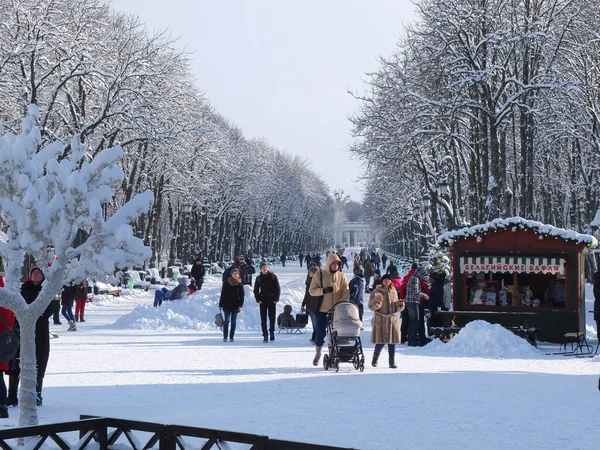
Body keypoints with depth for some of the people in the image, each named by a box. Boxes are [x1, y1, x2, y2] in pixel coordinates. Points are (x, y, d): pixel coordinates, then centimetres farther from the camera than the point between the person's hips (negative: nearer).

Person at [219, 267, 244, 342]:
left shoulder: (240, 284, 4)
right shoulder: (226, 283, 0)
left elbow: (242, 296, 4)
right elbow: (223, 294, 2)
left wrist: (240, 305, -7)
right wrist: (220, 305, 0)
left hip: (235, 306, 1)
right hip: (227, 305, -1)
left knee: (233, 322, 4)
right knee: (227, 321, -5)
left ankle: (231, 337, 9)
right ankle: (225, 337, -1)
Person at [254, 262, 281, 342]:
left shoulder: (273, 276, 2)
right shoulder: (259, 278, 6)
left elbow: (278, 288, 1)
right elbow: (256, 290, 10)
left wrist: (276, 299, -6)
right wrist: (258, 299, -2)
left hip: (272, 301, -1)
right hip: (263, 301, 1)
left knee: (272, 317, 3)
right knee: (263, 319, -2)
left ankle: (272, 331, 24)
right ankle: (265, 335, -1)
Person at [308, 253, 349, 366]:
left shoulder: (341, 276, 2)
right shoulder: (319, 275, -3)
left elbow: (346, 291, -4)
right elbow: (311, 290, -5)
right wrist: (324, 290, -20)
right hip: (321, 310, -1)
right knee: (320, 333, 5)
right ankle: (318, 354, 23)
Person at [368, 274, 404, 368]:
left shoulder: (393, 292, 12)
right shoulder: (377, 292, -1)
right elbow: (371, 307, -5)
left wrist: (400, 305, -2)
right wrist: (377, 302, -23)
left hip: (392, 319, 4)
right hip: (381, 320, -4)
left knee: (392, 341, 0)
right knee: (381, 341, -5)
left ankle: (392, 362, 6)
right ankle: (375, 359, 18)